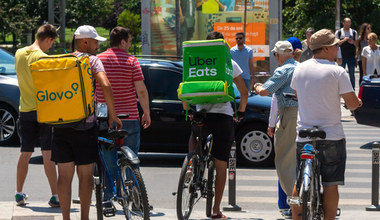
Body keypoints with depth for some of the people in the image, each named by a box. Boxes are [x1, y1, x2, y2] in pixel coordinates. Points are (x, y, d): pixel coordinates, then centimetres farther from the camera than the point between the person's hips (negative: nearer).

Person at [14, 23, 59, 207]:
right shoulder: (42, 58, -15)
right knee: (48, 154, -3)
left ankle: (19, 194, 21)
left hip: (25, 110, 6)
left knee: (25, 153, 14)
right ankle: (55, 196, -2)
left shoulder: (19, 54, 6)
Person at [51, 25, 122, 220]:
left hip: (60, 125, 4)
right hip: (84, 125, -4)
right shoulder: (91, 60, -5)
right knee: (85, 176, 5)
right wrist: (112, 114, -11)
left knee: (64, 176, 8)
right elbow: (105, 86, -19)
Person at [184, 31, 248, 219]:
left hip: (201, 114, 1)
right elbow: (244, 92, 6)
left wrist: (187, 111, 20)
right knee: (221, 166, 5)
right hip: (224, 116, -1)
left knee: (194, 135, 36)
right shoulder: (229, 64, 2)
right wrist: (241, 112, 21)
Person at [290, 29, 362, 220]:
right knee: (330, 185, -1)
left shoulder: (299, 69, 5)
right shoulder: (337, 72, -10)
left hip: (303, 135, 4)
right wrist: (356, 103, 13)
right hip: (332, 136, -4)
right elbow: (352, 103, -9)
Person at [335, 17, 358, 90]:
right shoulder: (338, 32, 2)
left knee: (352, 74, 5)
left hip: (351, 57, 2)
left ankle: (352, 89, 11)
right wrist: (343, 40, -17)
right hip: (342, 57, -2)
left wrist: (353, 42, -10)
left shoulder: (354, 32, 8)